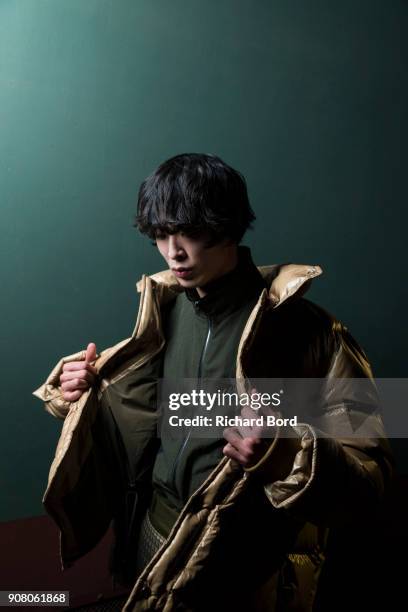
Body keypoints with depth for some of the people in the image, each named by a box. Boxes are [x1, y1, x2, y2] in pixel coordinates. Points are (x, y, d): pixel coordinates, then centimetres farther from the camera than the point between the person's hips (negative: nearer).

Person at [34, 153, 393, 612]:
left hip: (246, 560, -5)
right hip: (154, 537, 6)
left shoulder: (304, 329, -21)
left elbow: (369, 474, -18)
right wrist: (83, 392, -8)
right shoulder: (164, 309, -2)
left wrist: (286, 450, -36)